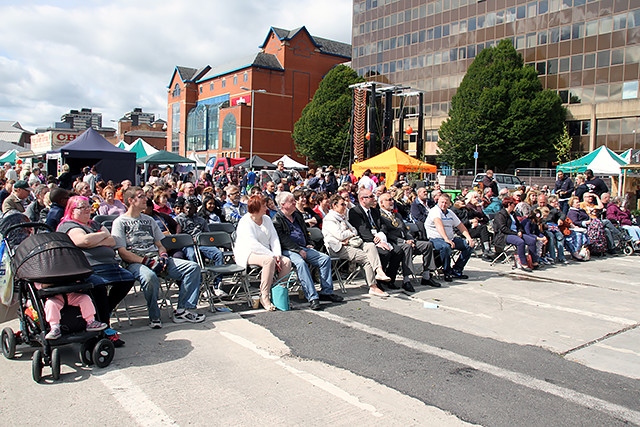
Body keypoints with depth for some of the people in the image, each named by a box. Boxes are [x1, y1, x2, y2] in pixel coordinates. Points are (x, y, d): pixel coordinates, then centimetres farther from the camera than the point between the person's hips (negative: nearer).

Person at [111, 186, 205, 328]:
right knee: (150, 277, -41)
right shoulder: (120, 222, 5)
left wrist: (163, 256, -1)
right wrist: (146, 261, -18)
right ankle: (154, 316, -19)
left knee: (193, 267, -13)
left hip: (156, 259, 6)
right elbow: (123, 252, -6)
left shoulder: (149, 220, 24)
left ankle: (183, 310, -18)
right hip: (135, 263, -6)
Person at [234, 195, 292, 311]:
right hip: (248, 254, -7)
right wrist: (272, 256, -26)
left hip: (265, 253, 7)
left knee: (286, 261, -18)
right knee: (269, 261, -36)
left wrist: (277, 255, -10)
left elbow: (274, 238, 7)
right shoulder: (245, 222, -12)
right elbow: (253, 244, -24)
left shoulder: (267, 219, 12)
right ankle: (264, 297, -29)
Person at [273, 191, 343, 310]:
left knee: (325, 258, -10)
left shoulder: (297, 215, 20)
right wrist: (299, 251, -19)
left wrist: (309, 244, 14)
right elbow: (284, 240, -15)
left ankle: (326, 292, -6)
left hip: (304, 248, 8)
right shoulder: (277, 220, -6)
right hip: (288, 251, -7)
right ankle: (312, 297, -37)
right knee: (301, 263, -36)